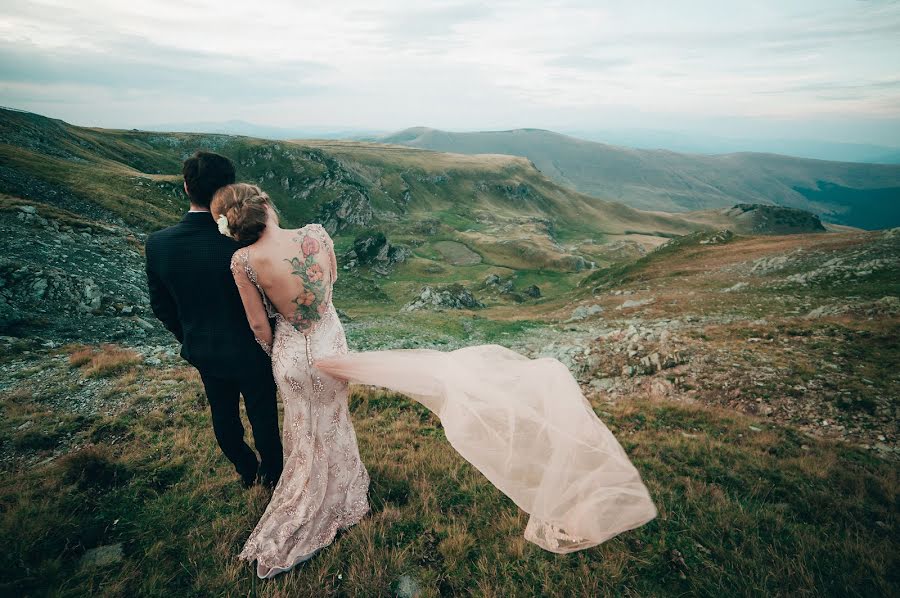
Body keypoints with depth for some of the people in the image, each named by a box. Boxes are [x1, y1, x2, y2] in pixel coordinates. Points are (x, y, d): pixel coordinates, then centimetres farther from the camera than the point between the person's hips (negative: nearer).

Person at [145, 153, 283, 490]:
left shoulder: (157, 244, -15)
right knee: (262, 412, 19)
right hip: (247, 352, -4)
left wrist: (189, 338, 16)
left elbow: (160, 306, -1)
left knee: (223, 413, 25)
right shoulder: (240, 242, -29)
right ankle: (272, 471, 42)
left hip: (201, 352, 4)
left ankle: (246, 470, 48)